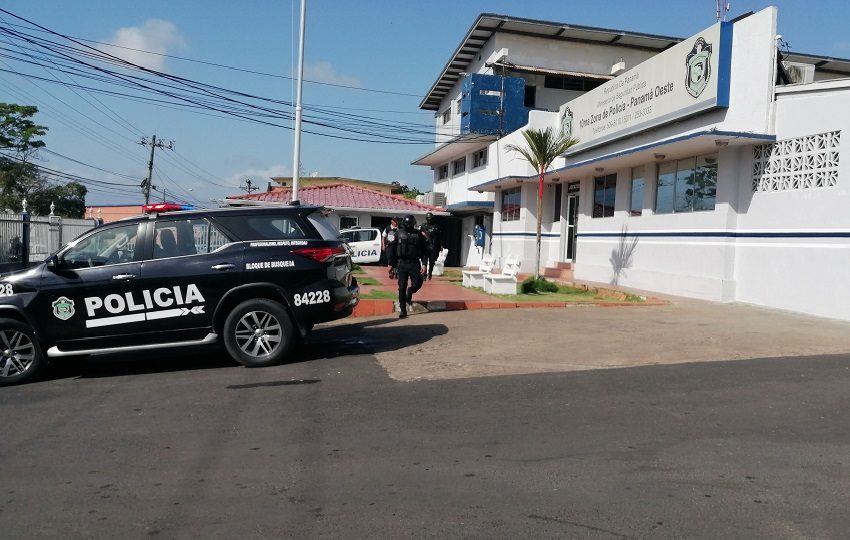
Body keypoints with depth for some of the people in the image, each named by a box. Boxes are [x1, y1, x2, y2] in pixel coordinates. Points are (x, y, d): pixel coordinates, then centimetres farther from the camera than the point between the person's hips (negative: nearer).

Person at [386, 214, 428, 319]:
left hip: (414, 264, 0)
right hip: (401, 264, 0)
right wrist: (391, 264, 3)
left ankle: (410, 292, 29)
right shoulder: (399, 234, 5)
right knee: (402, 288, -1)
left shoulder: (419, 235, 5)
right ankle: (403, 310, 7)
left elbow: (424, 250, 6)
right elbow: (391, 249, 7)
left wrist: (424, 264, -4)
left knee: (417, 283, -7)